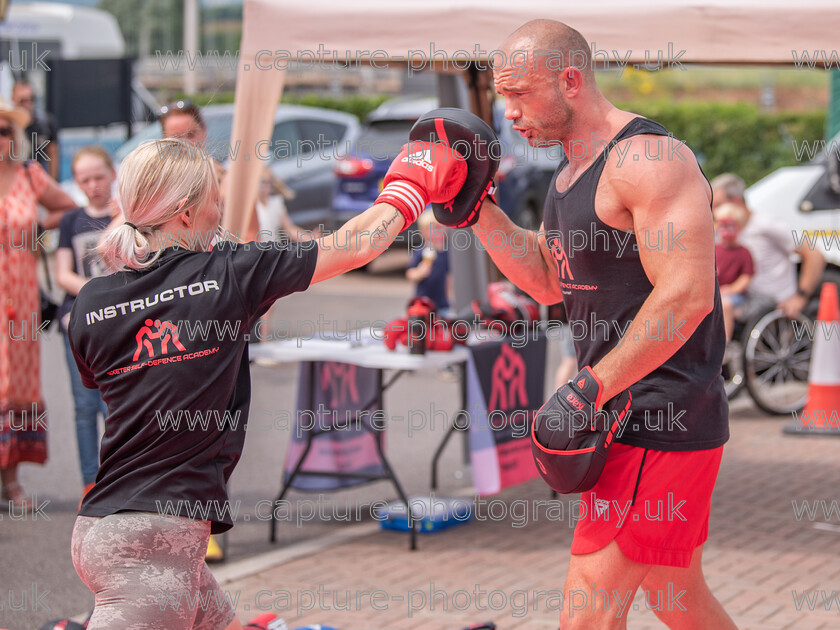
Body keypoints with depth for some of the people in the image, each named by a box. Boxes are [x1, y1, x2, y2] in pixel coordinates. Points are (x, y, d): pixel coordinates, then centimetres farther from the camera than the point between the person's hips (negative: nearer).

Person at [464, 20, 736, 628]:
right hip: (620, 411, 10)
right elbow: (549, 281, 22)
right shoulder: (572, 171, 15)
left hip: (657, 422, -10)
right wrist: (477, 210, 9)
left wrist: (589, 388, -24)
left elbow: (687, 295, -24)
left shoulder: (648, 159, -17)